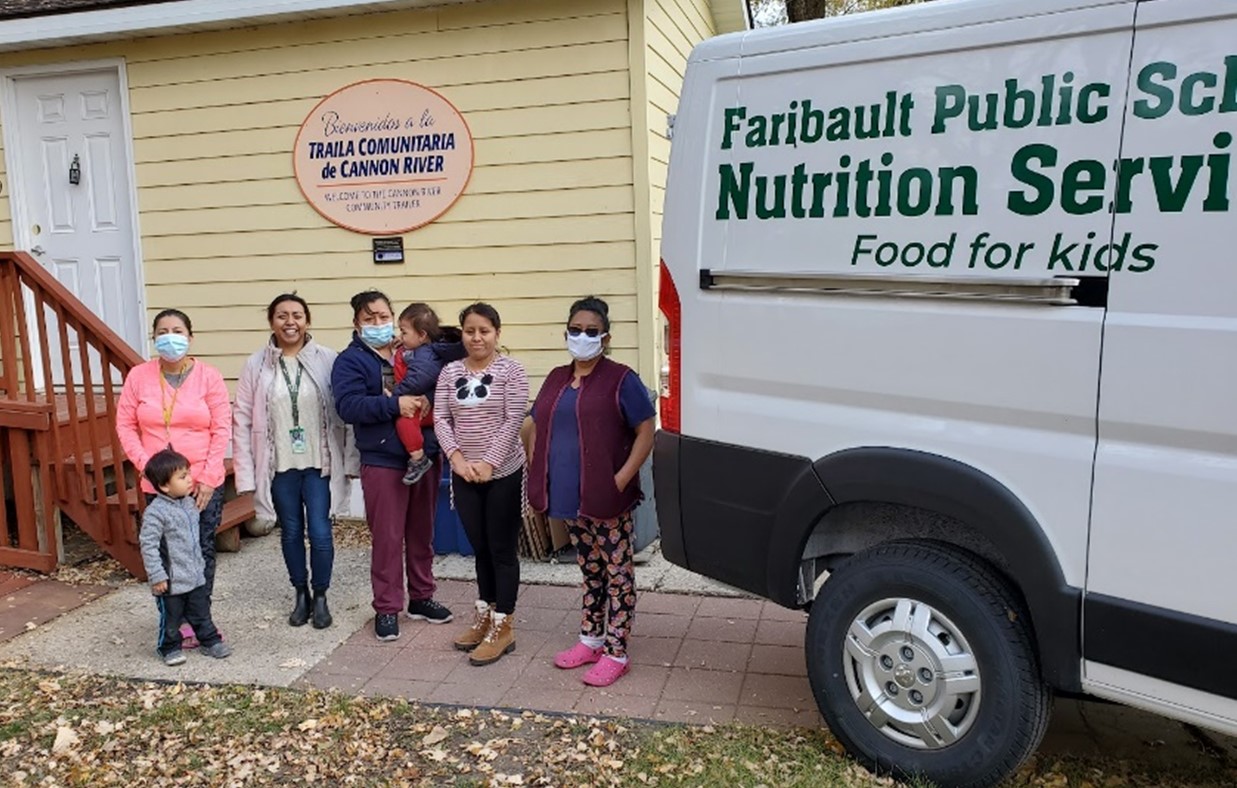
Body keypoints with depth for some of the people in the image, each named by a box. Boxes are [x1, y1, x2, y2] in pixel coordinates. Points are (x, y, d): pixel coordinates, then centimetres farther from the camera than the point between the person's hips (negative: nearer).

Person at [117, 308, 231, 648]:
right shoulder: (139, 376, 2)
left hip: (203, 483, -1)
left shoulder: (208, 376, -3)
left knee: (202, 550, 5)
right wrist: (144, 464, -8)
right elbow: (125, 424, 4)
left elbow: (222, 429, -4)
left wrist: (209, 477, -9)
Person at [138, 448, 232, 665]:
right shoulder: (155, 513, -22)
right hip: (171, 580, -7)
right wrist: (157, 576, -21)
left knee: (201, 612, 17)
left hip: (195, 576, 7)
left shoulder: (189, 503, 4)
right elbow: (148, 546, -21)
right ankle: (170, 648, 28)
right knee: (171, 617, 10)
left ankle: (210, 641, 30)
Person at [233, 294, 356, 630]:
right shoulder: (256, 365, -1)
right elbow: (242, 420, 1)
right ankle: (301, 595, 31)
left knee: (320, 532, 0)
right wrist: (245, 471, -3)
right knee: (291, 533, 14)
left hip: (319, 464, -2)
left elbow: (344, 413, -4)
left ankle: (320, 597, 21)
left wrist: (349, 460, -7)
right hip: (280, 466, 2)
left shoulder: (328, 360, -5)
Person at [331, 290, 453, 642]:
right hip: (383, 461, -4)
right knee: (387, 537, 1)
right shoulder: (350, 361, -2)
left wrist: (430, 399, -8)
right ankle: (387, 608, 14)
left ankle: (421, 597, 28)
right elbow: (348, 405, -16)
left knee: (422, 532, 14)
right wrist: (395, 404, -25)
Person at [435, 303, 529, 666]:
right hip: (464, 474, 4)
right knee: (480, 549, 15)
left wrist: (488, 463, -17)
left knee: (502, 550, 3)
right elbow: (440, 419, 3)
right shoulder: (450, 372, 6)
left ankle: (502, 627, 11)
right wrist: (457, 458, -11)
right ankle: (484, 616, 29)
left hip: (503, 473, -4)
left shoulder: (510, 369, -7)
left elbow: (513, 421, -13)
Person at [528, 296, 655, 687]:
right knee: (589, 569, 19)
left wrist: (622, 479, -18)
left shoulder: (621, 380, -9)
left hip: (606, 498, -6)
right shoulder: (556, 379, 11)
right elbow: (539, 429, 18)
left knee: (616, 571, 3)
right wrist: (538, 481, 8)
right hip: (568, 496, 7)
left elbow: (646, 432, -11)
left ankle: (616, 653, 12)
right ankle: (591, 639, 32)